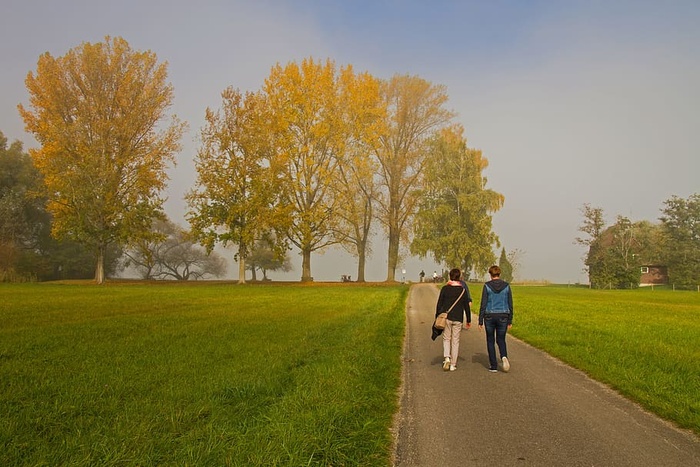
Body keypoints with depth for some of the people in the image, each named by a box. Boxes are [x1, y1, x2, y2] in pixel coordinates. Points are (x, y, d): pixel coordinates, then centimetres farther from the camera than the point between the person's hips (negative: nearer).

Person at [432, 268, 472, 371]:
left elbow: (439, 304, -1)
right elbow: (467, 306, 2)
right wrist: (469, 321, 11)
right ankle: (453, 364, 10)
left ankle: (447, 357, -10)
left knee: (446, 339, 13)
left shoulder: (445, 288, -3)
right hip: (458, 319, 0)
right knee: (455, 341, 7)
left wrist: (437, 317, 8)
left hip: (446, 318, 0)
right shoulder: (463, 290, -1)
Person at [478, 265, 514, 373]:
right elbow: (510, 305, 2)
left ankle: (493, 366, 13)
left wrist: (480, 321, -2)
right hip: (503, 316, 2)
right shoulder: (506, 286, -1)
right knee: (501, 340, 17)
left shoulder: (487, 286, -7)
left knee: (490, 341, 13)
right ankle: (504, 356, -12)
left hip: (490, 316, -2)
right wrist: (510, 321, 11)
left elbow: (483, 304, -8)